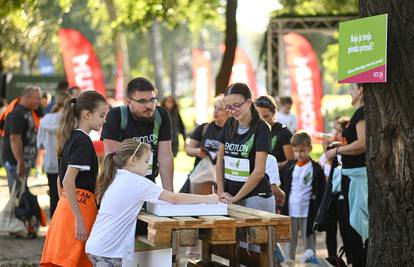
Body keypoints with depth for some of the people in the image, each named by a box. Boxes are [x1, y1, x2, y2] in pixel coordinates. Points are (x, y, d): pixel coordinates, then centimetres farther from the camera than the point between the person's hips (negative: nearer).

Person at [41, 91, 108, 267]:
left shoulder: (70, 138, 14)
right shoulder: (84, 141, -12)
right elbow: (68, 181, -20)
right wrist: (79, 219, -21)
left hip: (65, 205, 9)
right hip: (80, 206, -9)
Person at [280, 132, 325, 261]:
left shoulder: (316, 169, -3)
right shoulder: (289, 167, 8)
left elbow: (320, 193, -2)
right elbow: (283, 188, 13)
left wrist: (319, 214, -6)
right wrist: (282, 209, 7)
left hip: (308, 213, -4)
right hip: (290, 212, 4)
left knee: (309, 243, 4)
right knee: (290, 243, 10)